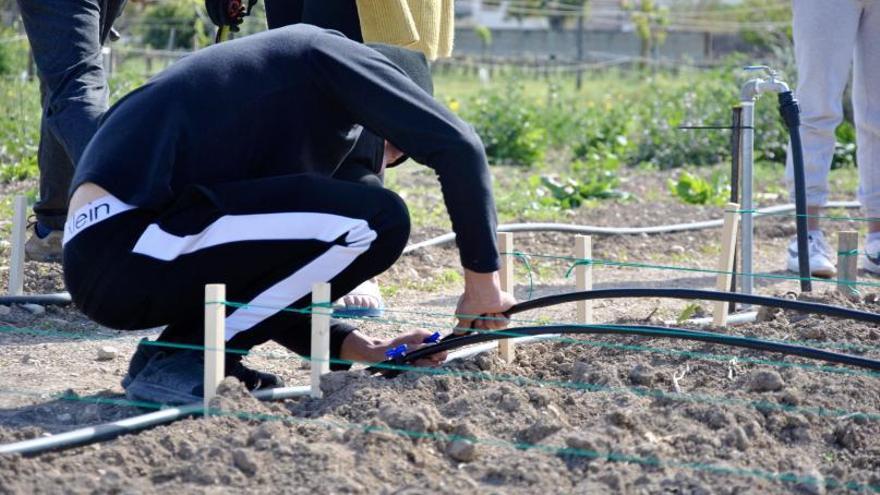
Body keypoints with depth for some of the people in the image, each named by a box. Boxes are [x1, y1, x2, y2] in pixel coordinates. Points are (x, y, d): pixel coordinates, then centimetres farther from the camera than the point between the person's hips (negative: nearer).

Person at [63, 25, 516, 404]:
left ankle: (182, 348, 9)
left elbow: (272, 292, 29)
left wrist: (366, 351, 20)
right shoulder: (341, 57, 6)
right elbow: (456, 146, -8)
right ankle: (177, 358, -5)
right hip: (130, 254, -10)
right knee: (376, 222, -10)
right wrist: (482, 278, -1)